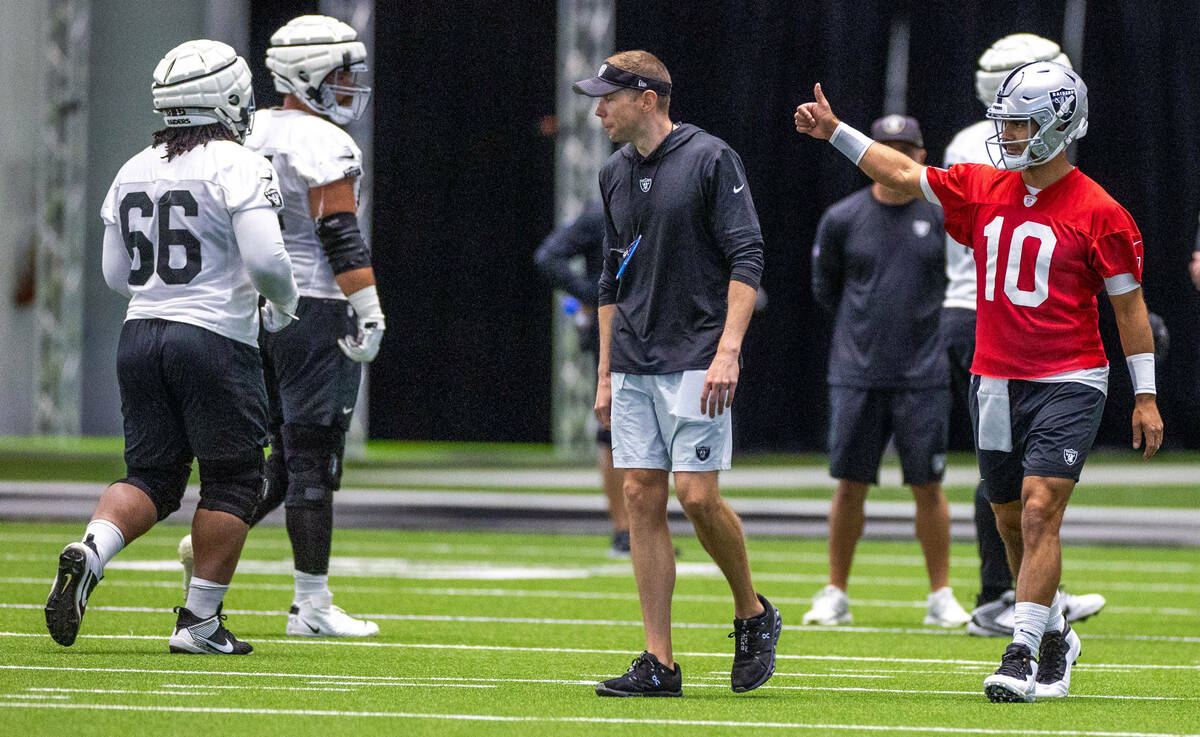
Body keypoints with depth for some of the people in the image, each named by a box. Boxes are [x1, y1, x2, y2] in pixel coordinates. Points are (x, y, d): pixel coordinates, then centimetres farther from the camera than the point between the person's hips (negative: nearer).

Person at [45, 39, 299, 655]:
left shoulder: (133, 172, 10)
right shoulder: (238, 167, -10)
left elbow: (116, 274, 14)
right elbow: (265, 260, -18)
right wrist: (282, 304, 2)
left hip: (141, 335, 6)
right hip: (216, 338, -6)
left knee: (151, 476, 11)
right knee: (232, 483, 5)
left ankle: (89, 551, -16)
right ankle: (199, 621, 5)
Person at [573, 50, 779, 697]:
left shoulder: (710, 160, -8)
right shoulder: (615, 173, 14)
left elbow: (746, 260, -12)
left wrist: (728, 352, -20)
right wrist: (605, 373, 18)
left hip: (696, 361, -7)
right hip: (634, 366, 7)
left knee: (696, 494, -13)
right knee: (642, 498, 1)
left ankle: (753, 614, 12)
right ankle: (659, 663, 2)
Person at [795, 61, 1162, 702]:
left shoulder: (1097, 213, -8)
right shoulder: (983, 191, 7)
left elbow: (1129, 305, -3)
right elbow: (903, 174, 17)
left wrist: (1145, 396, -3)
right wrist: (836, 132, 12)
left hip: (1068, 384, -6)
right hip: (994, 381, 6)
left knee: (1039, 511, -16)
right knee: (1012, 523, 11)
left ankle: (1023, 654, -17)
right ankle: (1055, 638, 29)